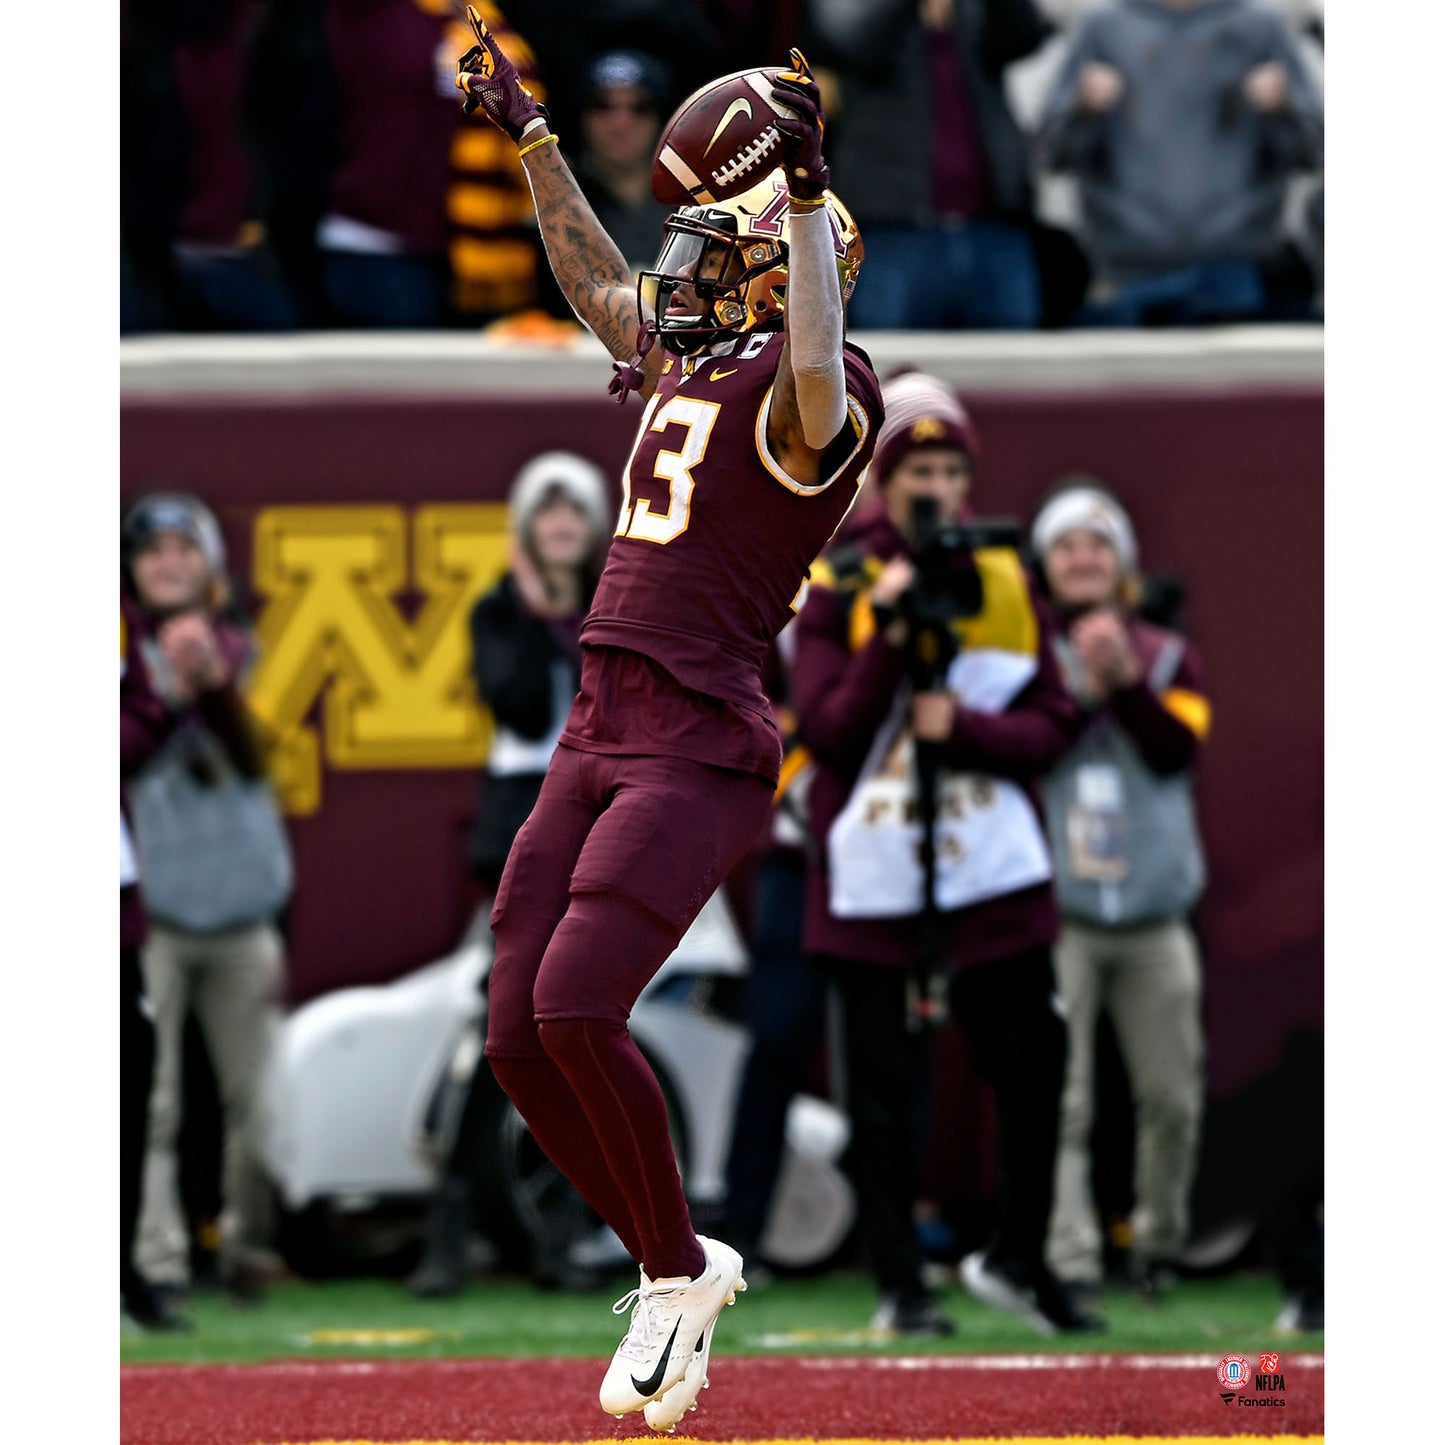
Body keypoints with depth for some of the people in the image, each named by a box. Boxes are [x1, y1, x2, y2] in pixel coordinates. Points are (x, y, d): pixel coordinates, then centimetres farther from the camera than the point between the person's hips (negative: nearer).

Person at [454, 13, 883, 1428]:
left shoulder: (803, 395, -8)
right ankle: (673, 1261, 16)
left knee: (574, 1009, -21)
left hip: (699, 746, -9)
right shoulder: (687, 364, 17)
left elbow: (815, 376, -33)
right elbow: (593, 275, 35)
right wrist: (526, 132, 40)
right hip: (598, 734, 9)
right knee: (518, 1035, 2)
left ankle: (675, 1275, -3)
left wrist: (807, 189, -31)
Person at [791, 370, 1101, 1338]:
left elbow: (1053, 728, 3)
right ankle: (901, 1286, 11)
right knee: (888, 1094, 0)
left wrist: (964, 730, -14)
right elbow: (825, 732, -10)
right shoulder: (838, 588, -1)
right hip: (876, 884, -3)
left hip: (998, 883, 3)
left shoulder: (1007, 584, 7)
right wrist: (892, 635, -19)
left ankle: (1017, 1261, 24)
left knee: (1034, 1075, 5)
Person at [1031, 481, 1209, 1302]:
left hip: (1154, 917, 3)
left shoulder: (1170, 658, 11)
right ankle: (1070, 1256, -15)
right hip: (1056, 915, -3)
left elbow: (1179, 750, -6)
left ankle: (1161, 1241, 24)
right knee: (1060, 1100, -13)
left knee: (1172, 1095, 5)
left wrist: (1126, 681, -19)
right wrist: (1082, 687, -17)